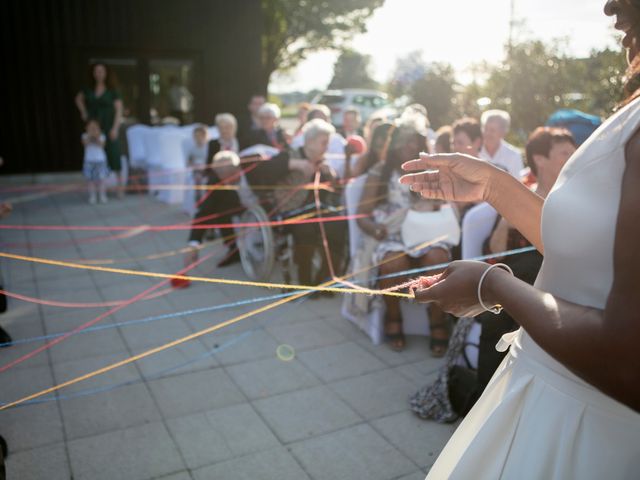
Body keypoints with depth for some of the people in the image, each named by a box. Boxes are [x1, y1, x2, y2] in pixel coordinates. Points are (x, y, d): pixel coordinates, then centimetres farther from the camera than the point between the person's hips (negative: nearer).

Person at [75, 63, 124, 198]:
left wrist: (115, 128, -14)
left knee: (114, 156, -5)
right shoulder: (88, 90, 7)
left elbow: (119, 109, -6)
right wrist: (83, 112, 11)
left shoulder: (112, 91, -2)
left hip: (109, 128, -3)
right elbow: (78, 99, 26)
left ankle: (121, 187, 3)